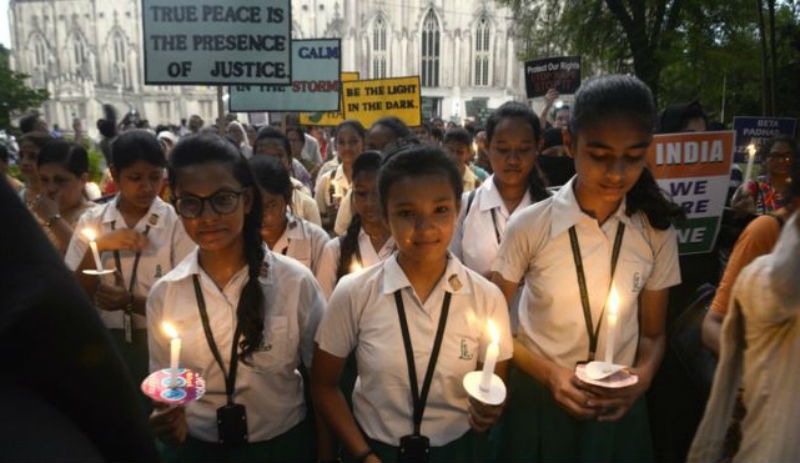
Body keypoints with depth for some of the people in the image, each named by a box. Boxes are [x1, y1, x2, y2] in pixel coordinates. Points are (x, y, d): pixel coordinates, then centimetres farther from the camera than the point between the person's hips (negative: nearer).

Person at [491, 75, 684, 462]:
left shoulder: (657, 234, -7)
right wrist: (550, 374, -17)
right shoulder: (529, 227, -15)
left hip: (617, 406, 2)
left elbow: (653, 333, 2)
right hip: (538, 397, -2)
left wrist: (643, 375, -16)